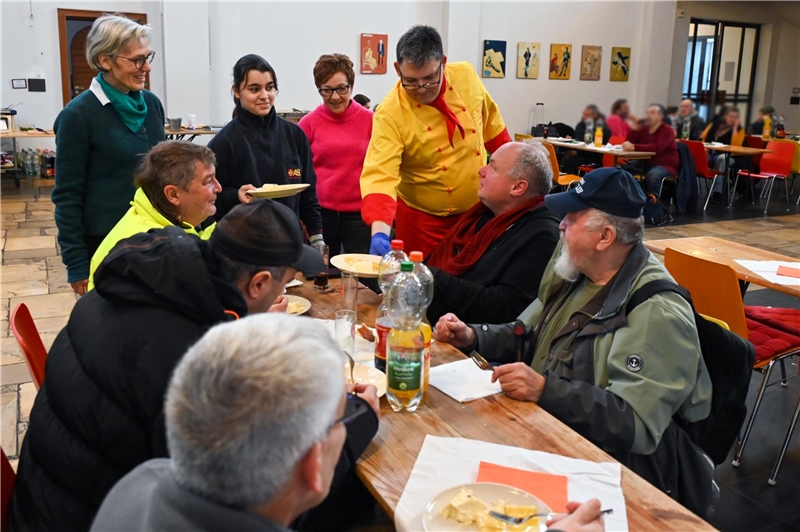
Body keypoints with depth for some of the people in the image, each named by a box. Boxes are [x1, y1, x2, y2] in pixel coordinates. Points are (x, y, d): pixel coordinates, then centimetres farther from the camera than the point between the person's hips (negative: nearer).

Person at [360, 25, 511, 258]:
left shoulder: (466, 76, -11)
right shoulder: (390, 114, -23)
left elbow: (489, 120, 7)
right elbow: (380, 174, -32)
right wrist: (380, 232, -46)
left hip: (478, 210, 4)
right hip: (424, 219, -4)